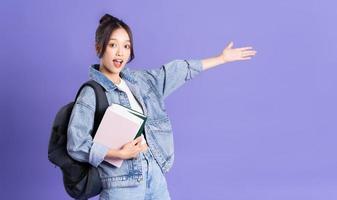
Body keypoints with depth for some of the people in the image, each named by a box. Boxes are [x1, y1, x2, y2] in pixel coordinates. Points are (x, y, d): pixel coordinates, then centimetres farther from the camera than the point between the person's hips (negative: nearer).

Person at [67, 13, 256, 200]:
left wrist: (222, 58, 25)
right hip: (123, 184, -6)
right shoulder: (91, 94, -11)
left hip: (155, 173, 6)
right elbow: (77, 145, -18)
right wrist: (121, 154, -22)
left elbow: (181, 70, 19)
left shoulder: (139, 80, 9)